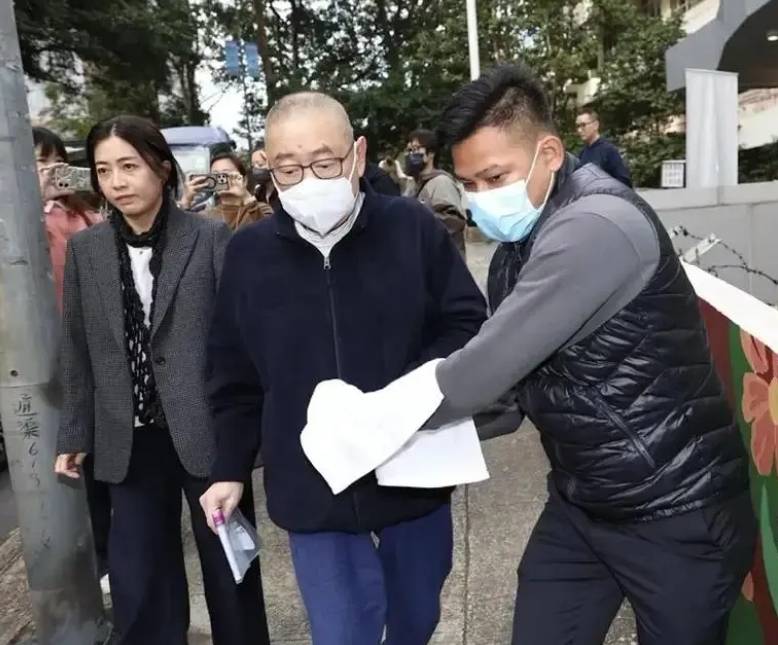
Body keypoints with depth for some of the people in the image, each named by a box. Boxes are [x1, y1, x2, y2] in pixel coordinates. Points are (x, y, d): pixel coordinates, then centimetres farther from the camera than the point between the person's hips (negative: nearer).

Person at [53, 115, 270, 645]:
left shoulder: (212, 238, -6)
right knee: (138, 581, 13)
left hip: (208, 431, -3)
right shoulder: (84, 249, 5)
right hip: (131, 440, 3)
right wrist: (75, 434, 10)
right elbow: (77, 351, 9)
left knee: (229, 569, 13)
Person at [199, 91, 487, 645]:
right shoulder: (249, 251, -4)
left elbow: (469, 322, -3)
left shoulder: (414, 228, -10)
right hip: (313, 490, 0)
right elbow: (236, 376, 4)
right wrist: (230, 468, 5)